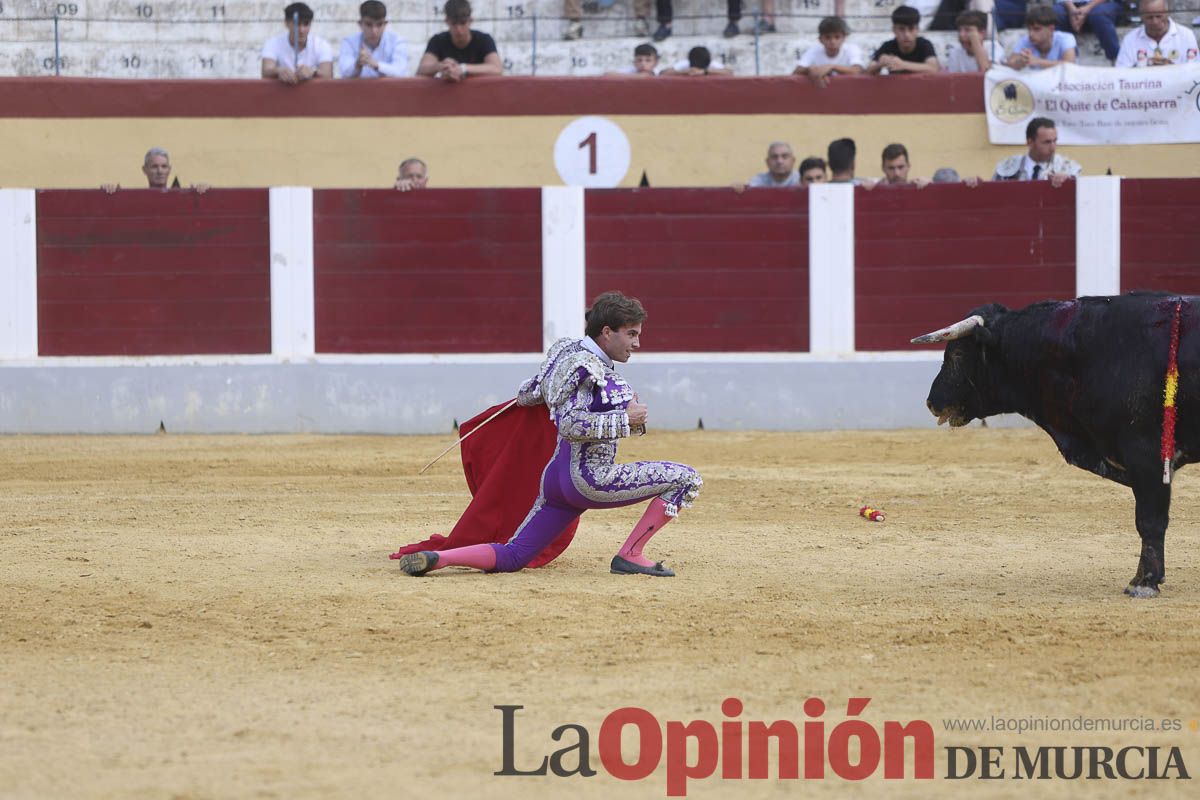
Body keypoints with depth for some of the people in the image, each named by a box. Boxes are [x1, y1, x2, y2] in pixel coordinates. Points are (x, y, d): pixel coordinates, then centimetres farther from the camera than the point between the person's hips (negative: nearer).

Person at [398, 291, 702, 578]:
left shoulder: (567, 351, 13)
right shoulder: (588, 367, -15)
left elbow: (526, 395, 26)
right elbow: (570, 425, -24)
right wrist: (624, 419, -19)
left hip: (556, 477, 10)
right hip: (590, 479, -10)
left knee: (511, 557, 13)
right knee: (686, 479, -6)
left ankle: (434, 558, -4)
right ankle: (629, 556, -5)